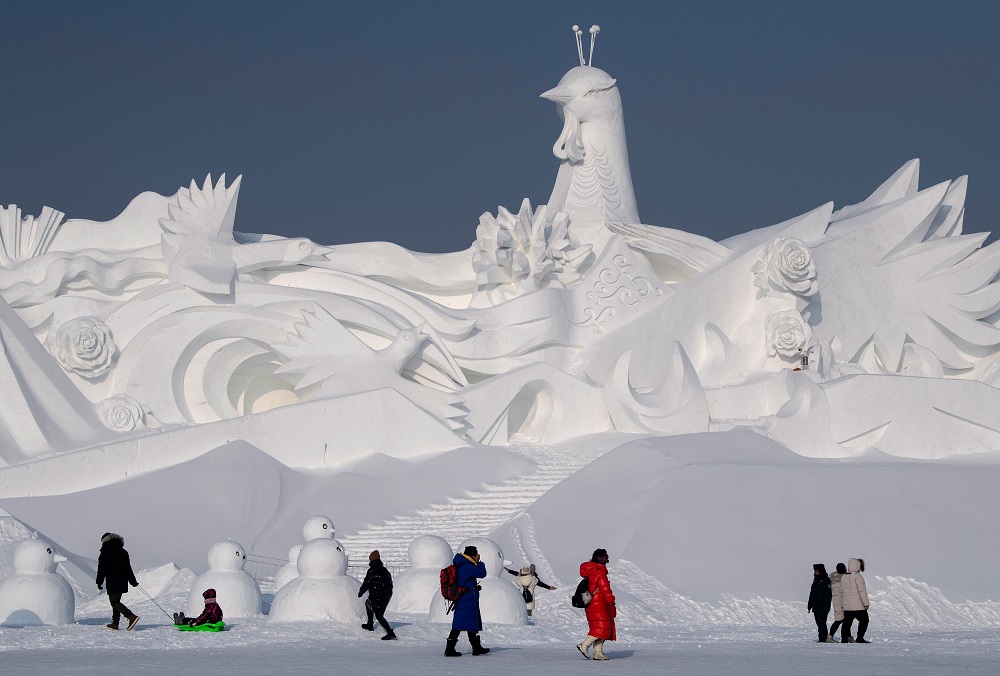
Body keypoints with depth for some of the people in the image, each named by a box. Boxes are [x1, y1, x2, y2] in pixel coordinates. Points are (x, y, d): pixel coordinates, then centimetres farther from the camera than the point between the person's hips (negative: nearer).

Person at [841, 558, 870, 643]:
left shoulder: (843, 577, 9)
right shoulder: (858, 577, -13)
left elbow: (841, 590, 15)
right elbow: (862, 591, -14)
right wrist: (866, 603, -9)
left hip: (846, 606, 6)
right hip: (858, 606, -6)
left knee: (847, 621, 10)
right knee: (864, 620, 4)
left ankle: (844, 638, 5)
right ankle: (860, 638, -2)